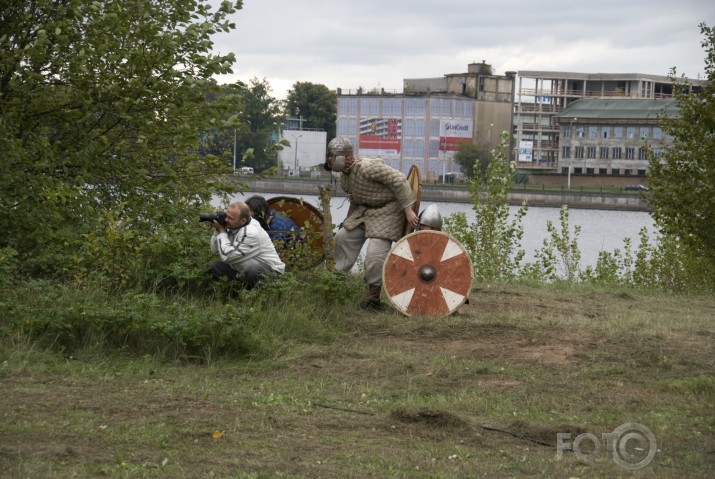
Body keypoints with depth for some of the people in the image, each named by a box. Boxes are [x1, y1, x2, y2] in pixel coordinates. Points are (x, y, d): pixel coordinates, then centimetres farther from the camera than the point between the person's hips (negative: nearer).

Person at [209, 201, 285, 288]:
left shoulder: (250, 233, -28)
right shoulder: (233, 226, -3)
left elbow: (226, 256, -27)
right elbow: (215, 251, 2)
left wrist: (222, 232, -18)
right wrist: (217, 231, -11)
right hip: (244, 270, 8)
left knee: (252, 270, -39)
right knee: (216, 267, -1)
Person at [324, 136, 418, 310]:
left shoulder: (367, 167, -28)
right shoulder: (344, 178, 3)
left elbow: (398, 180, -27)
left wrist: (408, 210, -25)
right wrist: (348, 221, 20)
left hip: (388, 211, -9)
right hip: (365, 210, 9)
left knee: (375, 253, -16)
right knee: (343, 237, 8)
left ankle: (374, 298, -4)